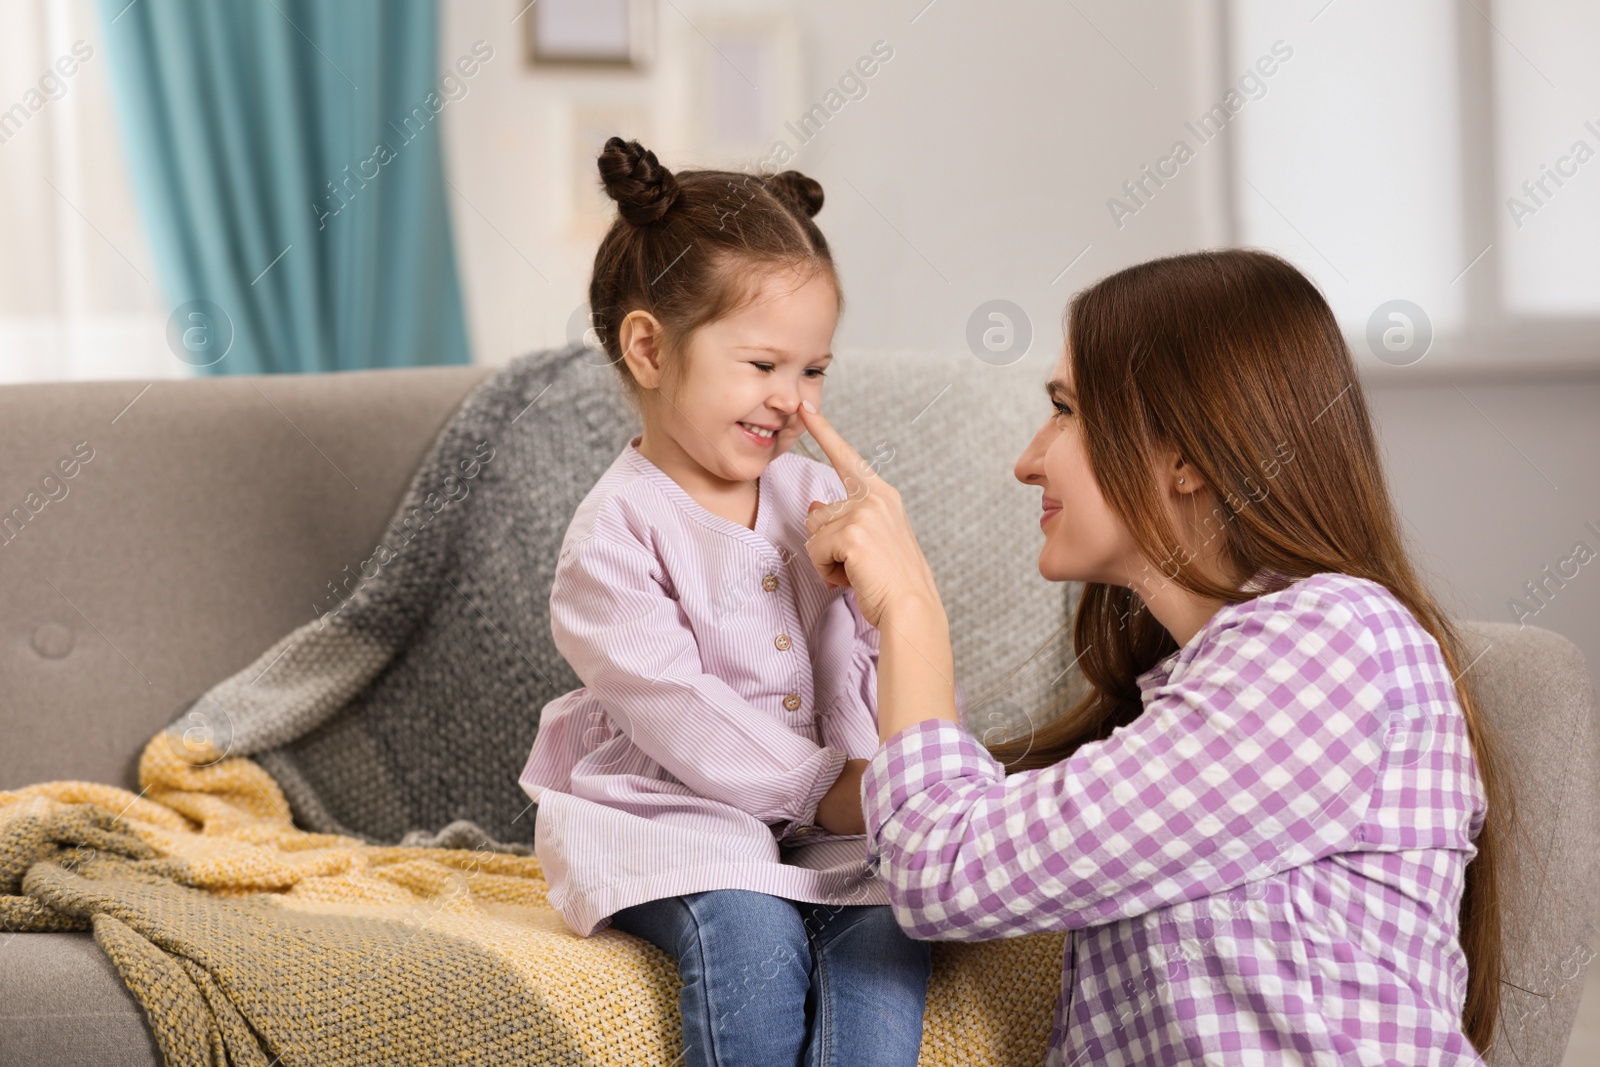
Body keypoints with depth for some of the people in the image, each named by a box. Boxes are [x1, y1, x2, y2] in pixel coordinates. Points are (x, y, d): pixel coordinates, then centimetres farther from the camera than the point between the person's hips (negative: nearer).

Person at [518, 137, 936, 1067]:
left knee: (885, 925, -25)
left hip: (833, 811, 5)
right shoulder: (618, 533, -8)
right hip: (671, 816, -5)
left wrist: (876, 773, -10)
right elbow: (675, 711, -16)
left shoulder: (818, 495, 10)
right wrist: (819, 788, -18)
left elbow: (864, 652, 9)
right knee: (751, 930, -33)